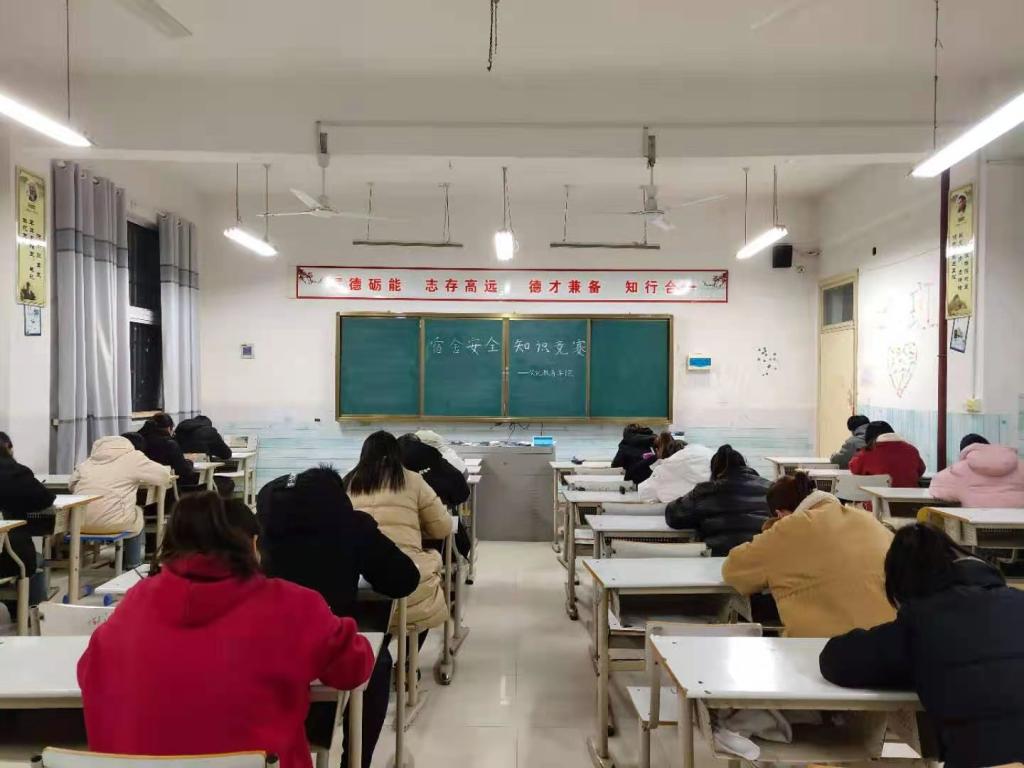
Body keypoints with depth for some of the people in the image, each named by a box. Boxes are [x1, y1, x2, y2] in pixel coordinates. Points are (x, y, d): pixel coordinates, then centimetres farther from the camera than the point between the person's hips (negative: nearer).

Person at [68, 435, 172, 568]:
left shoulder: (88, 462, 17)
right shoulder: (133, 458, 3)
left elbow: (71, 485, 23)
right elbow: (164, 476, 9)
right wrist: (137, 479, 27)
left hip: (80, 522, 5)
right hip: (111, 522, -5)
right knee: (137, 513, 27)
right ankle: (133, 564, 35)